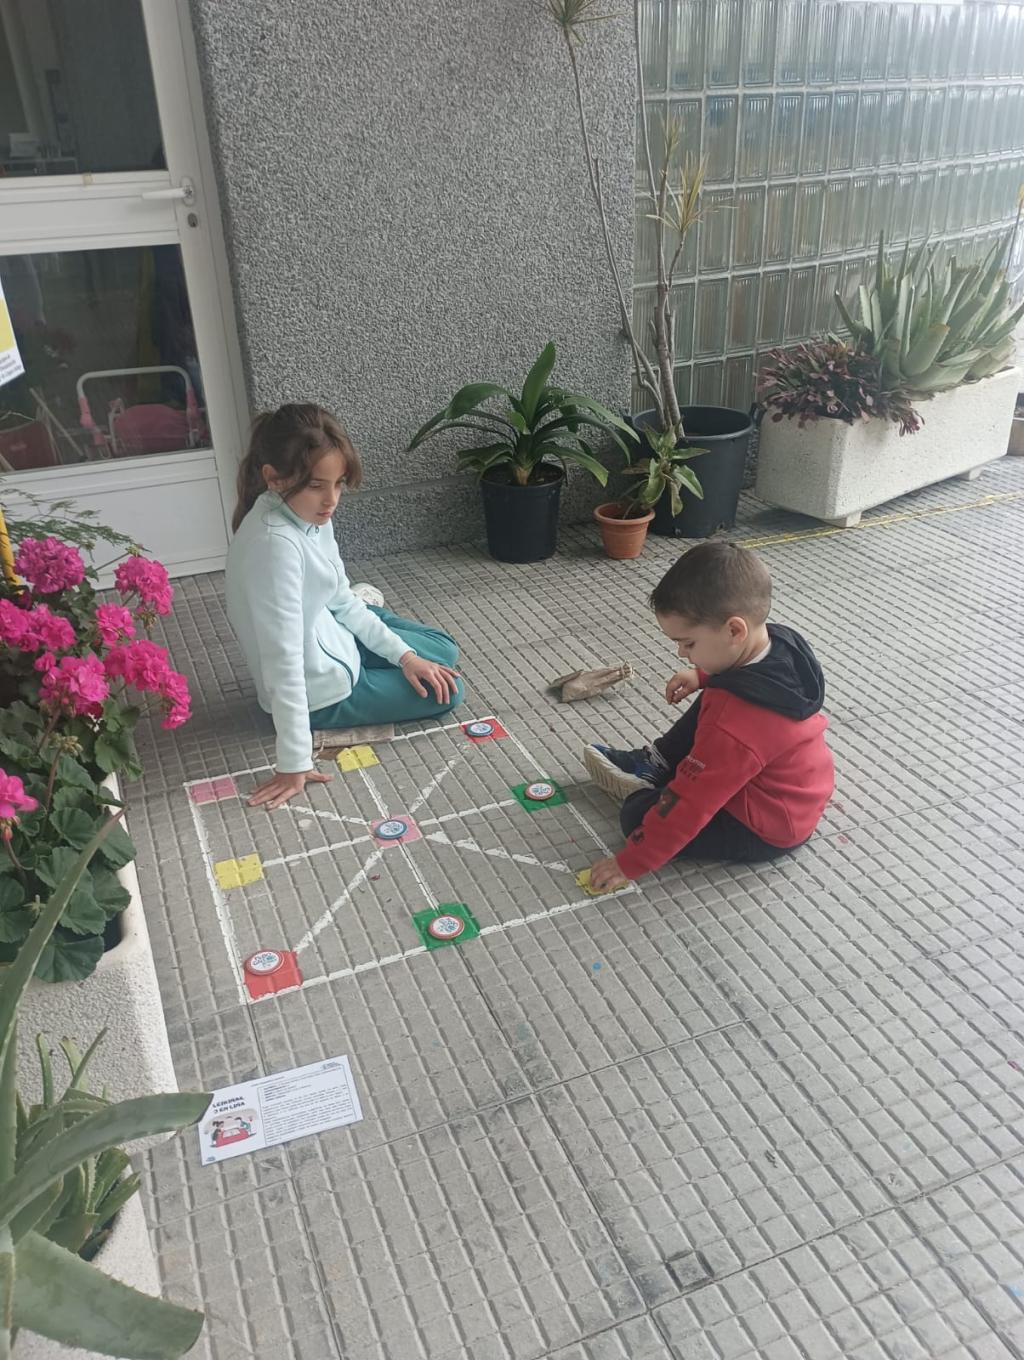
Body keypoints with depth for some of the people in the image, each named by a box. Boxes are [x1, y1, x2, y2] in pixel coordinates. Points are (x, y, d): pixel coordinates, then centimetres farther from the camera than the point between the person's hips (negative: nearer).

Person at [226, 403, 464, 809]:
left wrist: (404, 655, -1)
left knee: (443, 652, 22)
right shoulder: (275, 543, -35)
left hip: (327, 631, 8)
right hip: (319, 689, -8)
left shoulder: (308, 514, -8)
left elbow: (341, 600, 3)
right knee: (447, 693, 6)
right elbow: (284, 659, -34)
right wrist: (294, 764, -30)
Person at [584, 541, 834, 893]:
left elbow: (686, 809, -32)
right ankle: (656, 765, 17)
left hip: (768, 829, -9)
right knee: (708, 705, 18)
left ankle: (646, 789, 20)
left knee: (641, 815, -9)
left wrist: (630, 862, -22)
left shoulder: (733, 725, -40)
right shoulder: (778, 643, -16)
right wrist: (702, 676, 4)